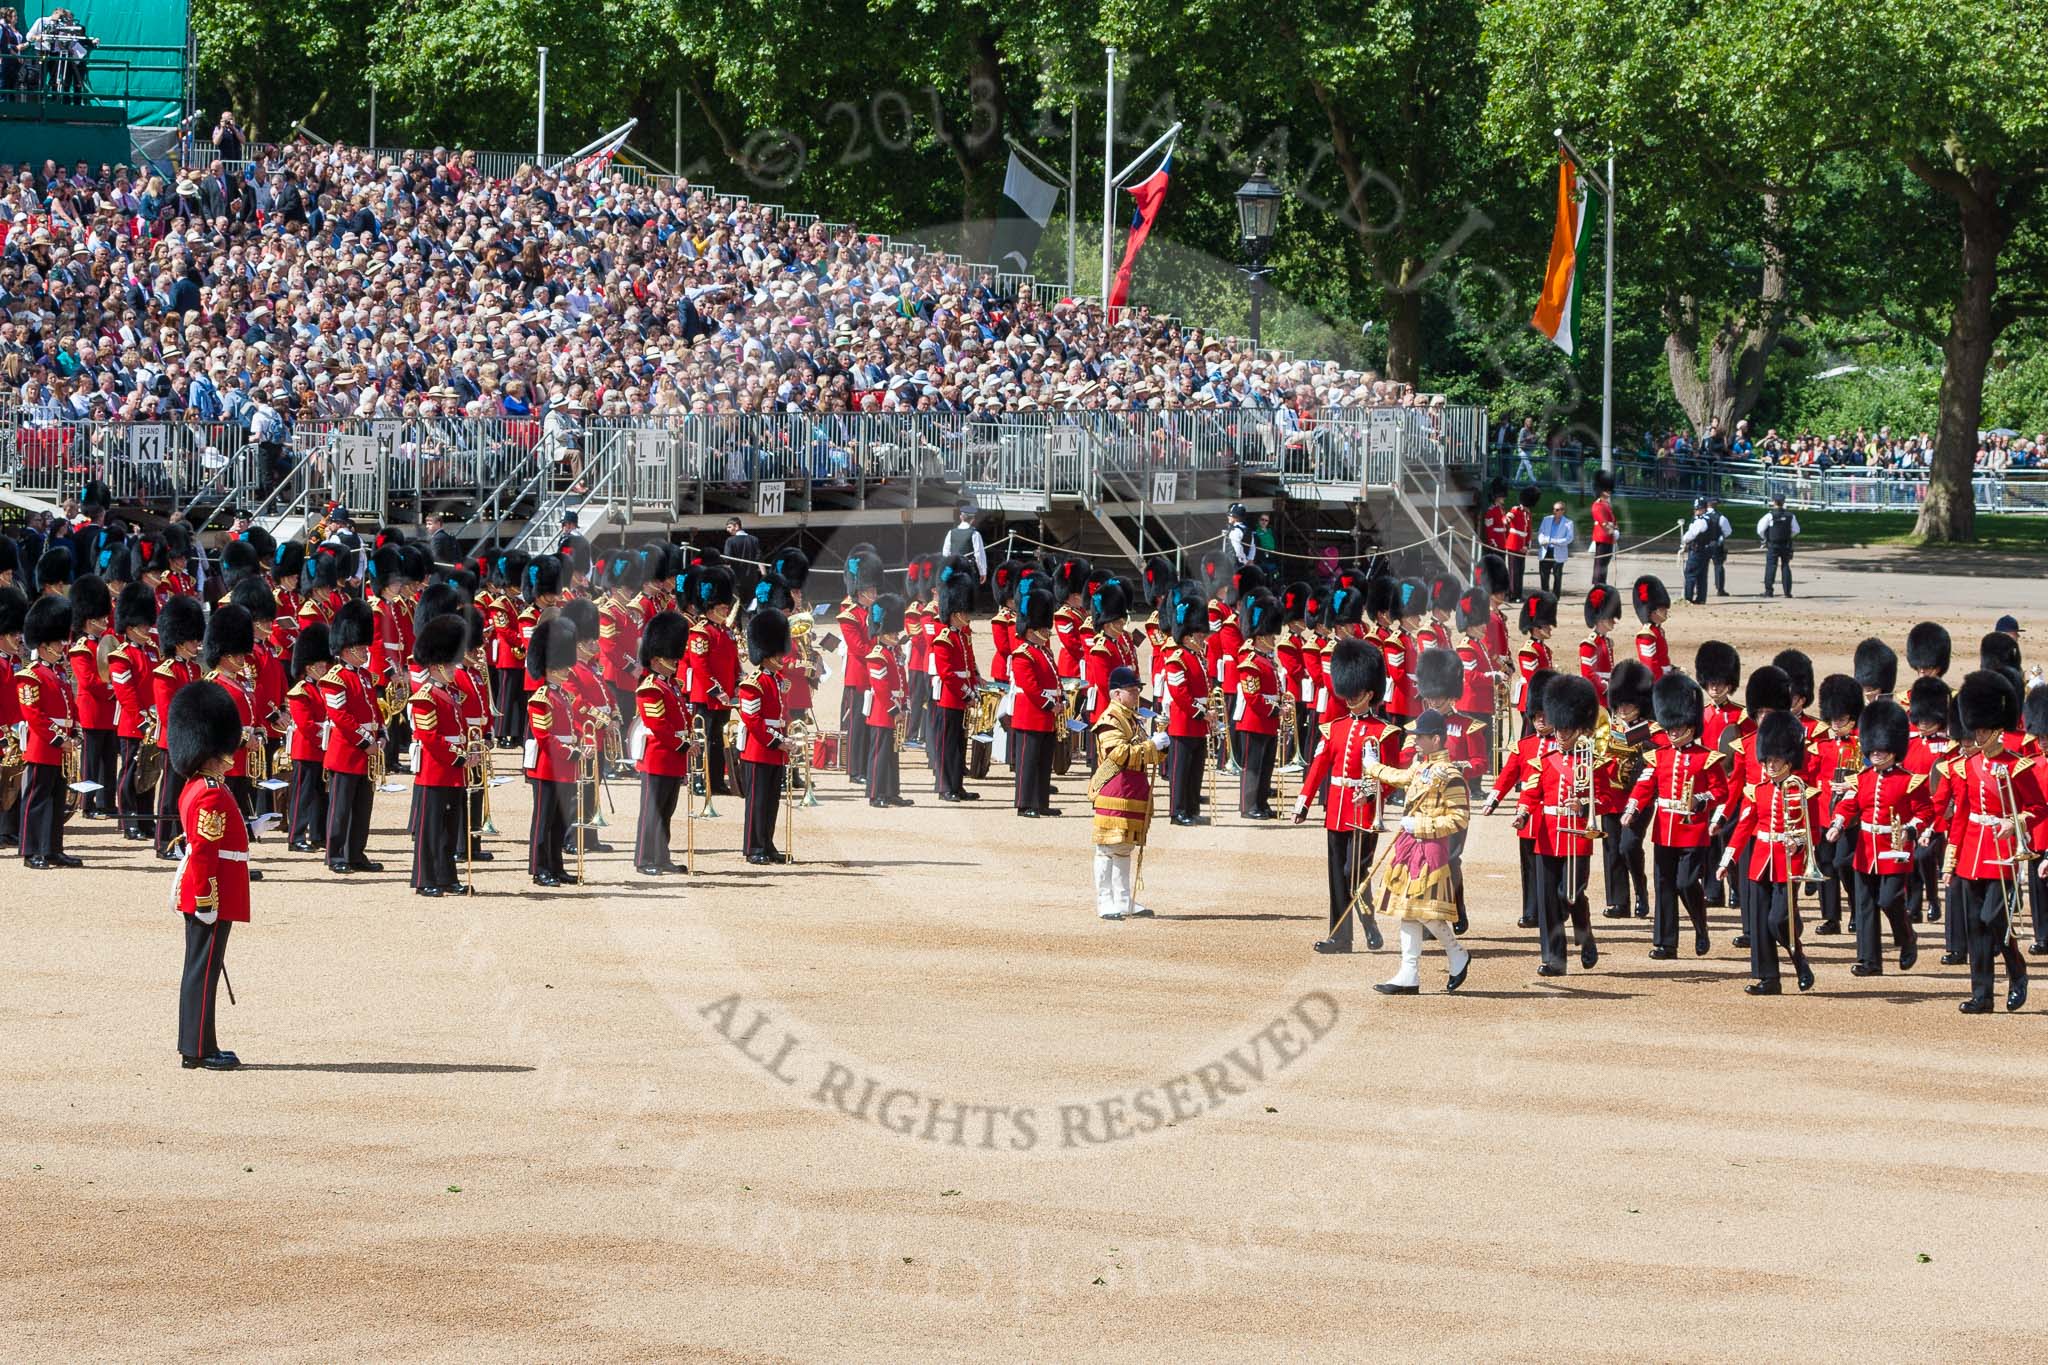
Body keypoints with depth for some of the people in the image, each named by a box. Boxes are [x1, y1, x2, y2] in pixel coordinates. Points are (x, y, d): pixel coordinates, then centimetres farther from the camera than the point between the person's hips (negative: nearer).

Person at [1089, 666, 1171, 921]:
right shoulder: (1109, 720, -10)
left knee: (1127, 849, 12)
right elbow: (1120, 754, -22)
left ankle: (1125, 902, 16)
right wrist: (1152, 745, -19)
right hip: (1114, 793, -9)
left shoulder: (1134, 719, 19)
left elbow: (1145, 754, 25)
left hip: (1135, 794, 9)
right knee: (1108, 848, -6)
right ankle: (1105, 903, -5)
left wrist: (1159, 746, 3)